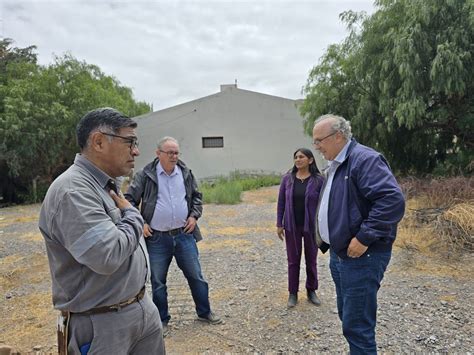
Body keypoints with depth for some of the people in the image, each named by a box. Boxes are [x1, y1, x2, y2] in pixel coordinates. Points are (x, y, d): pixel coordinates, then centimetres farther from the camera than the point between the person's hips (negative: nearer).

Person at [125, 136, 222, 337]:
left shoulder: (186, 174, 4)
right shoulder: (145, 176, -6)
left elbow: (197, 196, 15)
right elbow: (130, 200, -1)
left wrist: (194, 216, 1)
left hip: (184, 235, 3)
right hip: (157, 239, -2)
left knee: (196, 276, 12)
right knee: (158, 282, 11)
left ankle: (204, 312, 31)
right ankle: (162, 320, 30)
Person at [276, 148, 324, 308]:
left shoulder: (318, 180, -8)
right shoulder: (287, 178, -2)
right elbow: (281, 202, 2)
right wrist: (279, 224, 1)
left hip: (311, 227, -1)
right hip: (292, 227, 1)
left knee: (311, 260, 13)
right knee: (293, 260, 10)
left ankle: (311, 291, 31)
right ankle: (293, 293, 23)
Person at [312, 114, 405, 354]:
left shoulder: (364, 159, -17)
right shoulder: (335, 165, 14)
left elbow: (393, 200, -28)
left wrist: (364, 238, -26)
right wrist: (324, 231, 15)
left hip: (361, 258, -10)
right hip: (339, 255, 10)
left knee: (356, 325, 0)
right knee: (347, 316, 22)